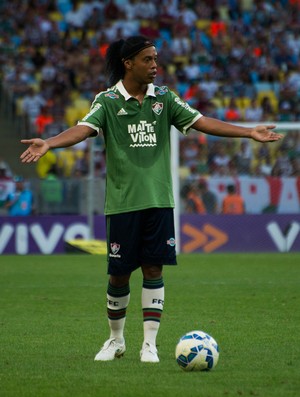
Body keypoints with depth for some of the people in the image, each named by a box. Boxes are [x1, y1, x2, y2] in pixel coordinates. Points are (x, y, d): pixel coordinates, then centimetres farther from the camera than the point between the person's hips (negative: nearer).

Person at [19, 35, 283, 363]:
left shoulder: (164, 98, 7)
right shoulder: (108, 100, -4)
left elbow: (199, 121, 3)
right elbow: (84, 128, -18)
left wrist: (249, 133, -4)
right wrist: (48, 143, -37)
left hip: (158, 199, 2)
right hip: (122, 200, -2)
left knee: (153, 269, -1)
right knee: (119, 273, 4)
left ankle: (149, 344, 6)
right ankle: (116, 340, 24)